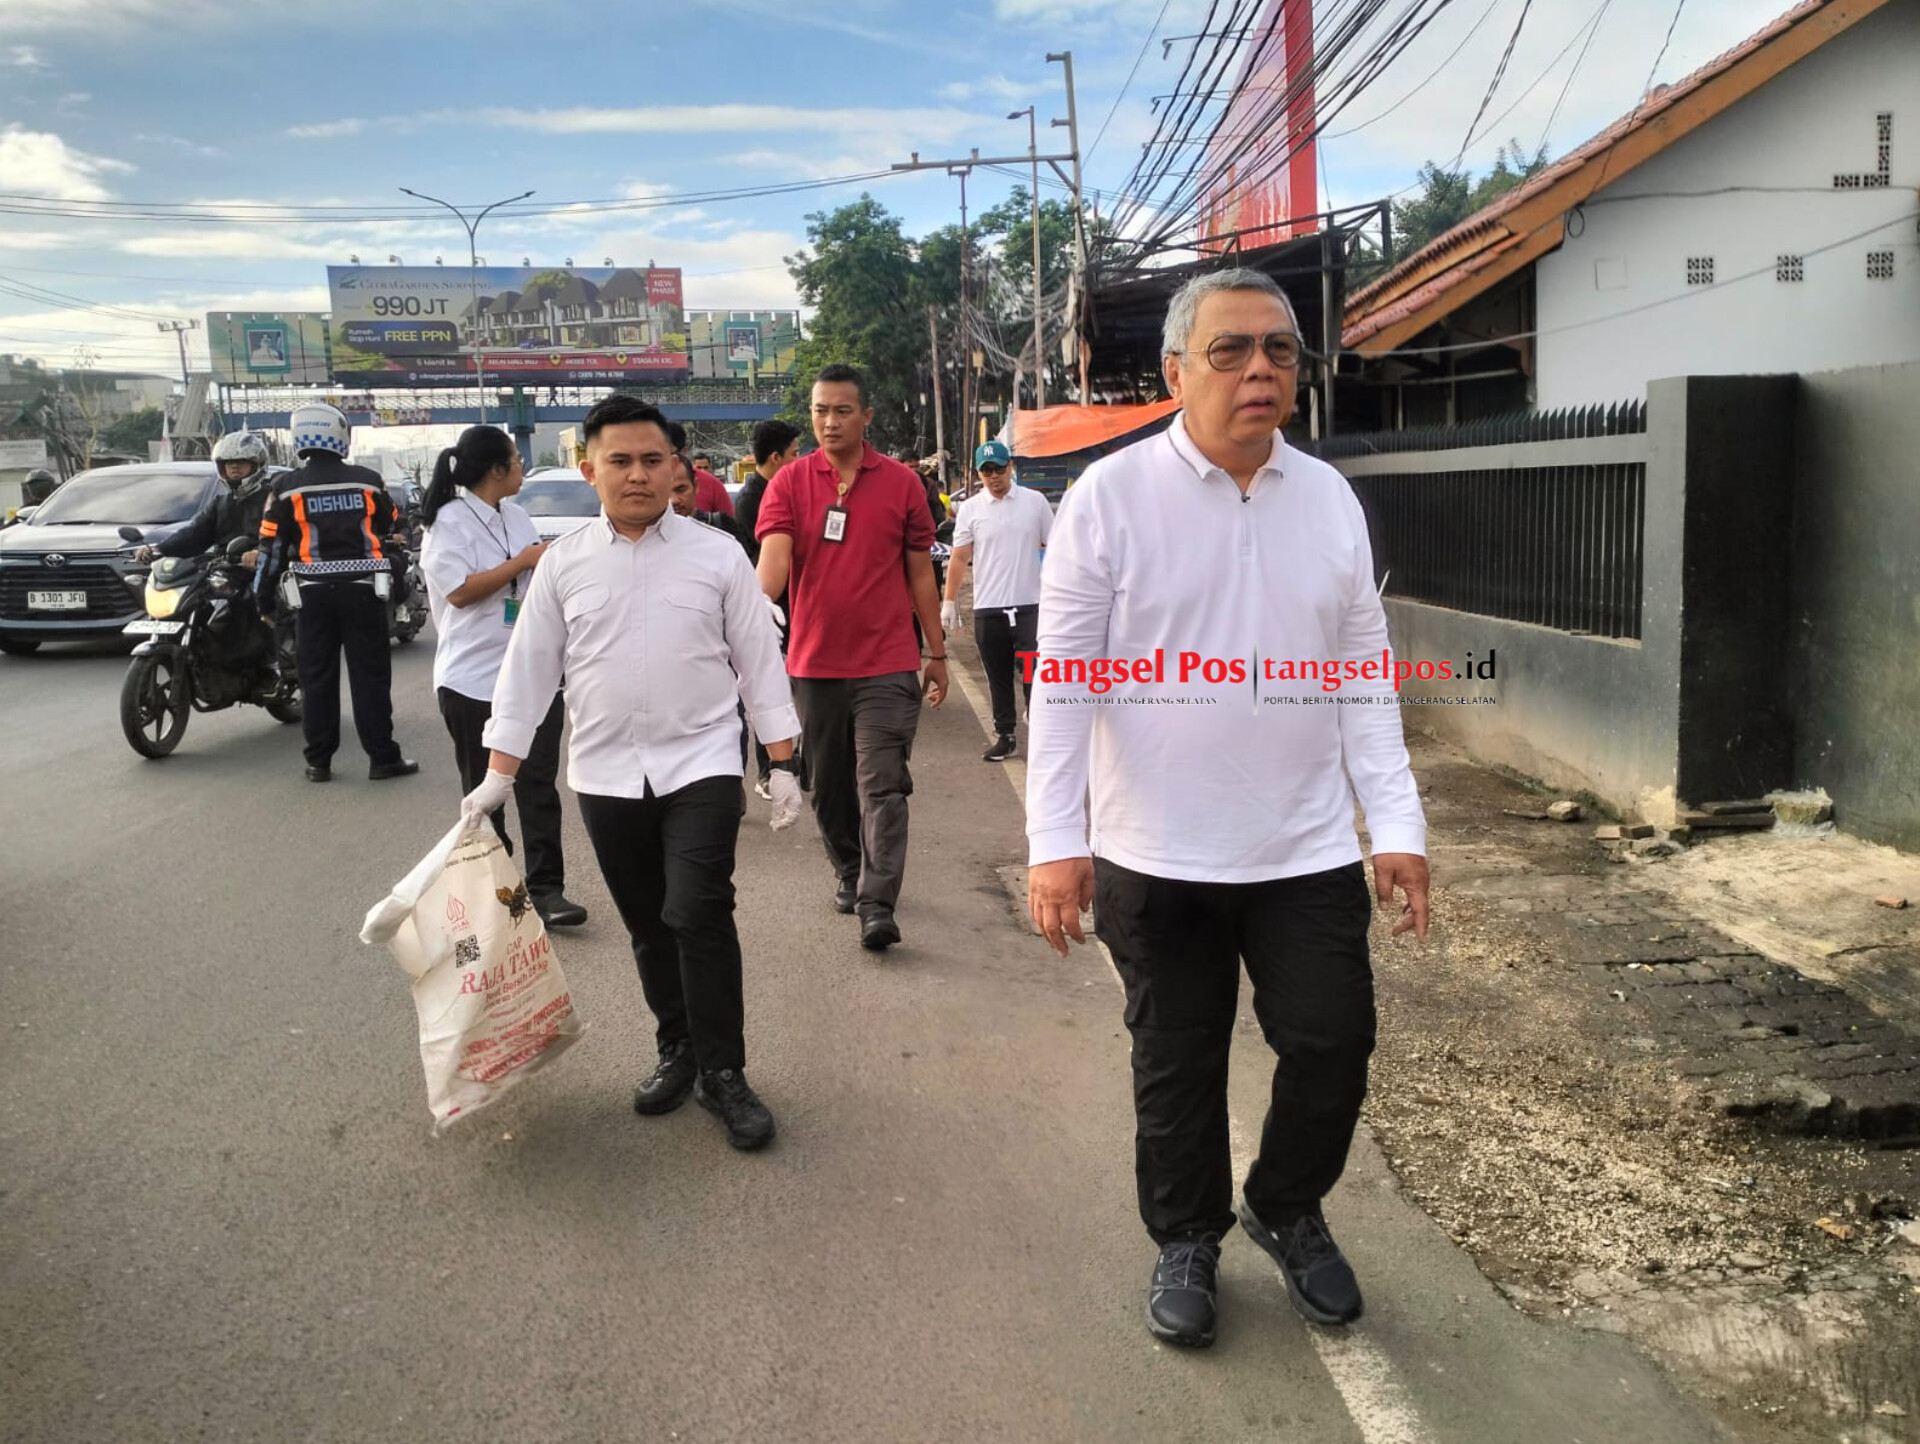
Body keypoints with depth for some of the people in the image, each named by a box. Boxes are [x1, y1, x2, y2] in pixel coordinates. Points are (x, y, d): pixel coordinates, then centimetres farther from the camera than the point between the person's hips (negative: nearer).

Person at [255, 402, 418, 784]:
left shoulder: (288, 488, -2)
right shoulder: (368, 482, 1)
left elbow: (272, 547, 0)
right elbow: (388, 533, 13)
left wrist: (264, 596, 8)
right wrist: (398, 570, 30)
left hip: (313, 595, 0)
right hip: (363, 591, 0)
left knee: (317, 680, 8)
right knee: (371, 677, 3)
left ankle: (319, 761, 12)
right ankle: (382, 758, 3)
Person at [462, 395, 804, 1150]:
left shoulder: (717, 555, 0)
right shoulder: (562, 563, 3)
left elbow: (759, 660, 2)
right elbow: (528, 670, 6)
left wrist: (784, 765, -1)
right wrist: (497, 778, 2)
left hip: (700, 767, -2)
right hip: (606, 775, 3)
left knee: (699, 916, -12)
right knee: (648, 927, 12)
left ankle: (722, 1073, 2)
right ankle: (678, 1049, 30)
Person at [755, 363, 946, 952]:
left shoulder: (901, 482, 1)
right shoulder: (789, 483, 1)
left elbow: (920, 573, 6)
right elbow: (774, 558, -14)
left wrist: (937, 654, 7)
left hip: (887, 663, -2)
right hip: (814, 661, 2)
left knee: (882, 786, -7)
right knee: (829, 786, 14)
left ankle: (877, 906, -6)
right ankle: (849, 873, 35)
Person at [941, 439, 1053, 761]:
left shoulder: (1035, 501, 2)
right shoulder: (970, 508, 4)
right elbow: (959, 558, 5)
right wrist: (949, 602, 2)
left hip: (1030, 604, -2)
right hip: (987, 608, 2)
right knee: (998, 679, 11)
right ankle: (1005, 736, 21)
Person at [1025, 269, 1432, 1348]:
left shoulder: (1331, 498, 4)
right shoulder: (1112, 496, -8)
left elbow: (1366, 673, 6)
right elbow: (1065, 677, -9)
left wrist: (1398, 825, 1)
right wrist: (1057, 840, -15)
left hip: (1310, 851, 3)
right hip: (1159, 856, -3)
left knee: (1334, 1046, 10)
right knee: (1178, 1064, 12)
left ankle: (1289, 1210, 39)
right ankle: (1187, 1240, 36)